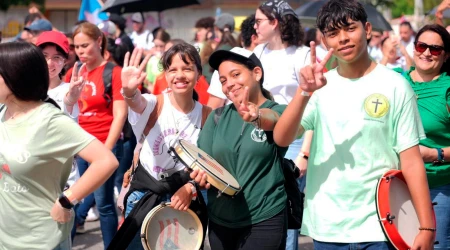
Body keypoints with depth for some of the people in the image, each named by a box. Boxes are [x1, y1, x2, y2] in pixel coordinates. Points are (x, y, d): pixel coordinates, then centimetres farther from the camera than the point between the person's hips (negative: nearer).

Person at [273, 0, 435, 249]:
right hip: (326, 228, 2)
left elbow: (411, 159, -4)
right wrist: (304, 91, -24)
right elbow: (281, 139, -10)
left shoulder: (394, 86, -4)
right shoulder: (320, 86, 2)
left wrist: (426, 226, -8)